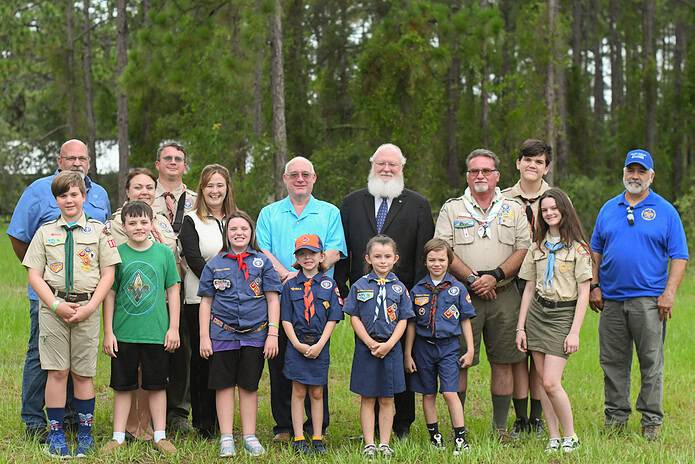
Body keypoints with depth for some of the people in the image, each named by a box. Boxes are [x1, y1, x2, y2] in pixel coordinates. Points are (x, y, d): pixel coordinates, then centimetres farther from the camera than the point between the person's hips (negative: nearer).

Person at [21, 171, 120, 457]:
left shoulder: (98, 230, 7)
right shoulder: (45, 232, 9)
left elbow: (108, 273, 4)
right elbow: (34, 275, 4)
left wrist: (91, 306, -9)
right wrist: (56, 305, -9)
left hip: (86, 309, 0)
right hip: (53, 308, 0)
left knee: (83, 373, 4)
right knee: (57, 371, -1)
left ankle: (85, 432, 13)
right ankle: (56, 432, 6)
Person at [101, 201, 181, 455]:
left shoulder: (164, 252, 0)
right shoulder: (117, 254, -2)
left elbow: (173, 291, 5)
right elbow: (109, 294, 1)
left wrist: (173, 328, 1)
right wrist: (108, 332, -1)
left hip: (157, 333, 0)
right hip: (123, 333, 0)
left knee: (156, 385, 9)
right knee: (123, 386, 8)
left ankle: (160, 435, 17)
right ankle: (118, 436, 16)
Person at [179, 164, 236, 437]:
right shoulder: (191, 222, 3)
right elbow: (194, 260, -8)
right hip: (200, 300, -3)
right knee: (202, 359, -1)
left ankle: (222, 420, 12)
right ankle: (202, 424, 4)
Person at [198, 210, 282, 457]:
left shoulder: (262, 262, 4)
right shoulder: (214, 264, 5)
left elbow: (273, 300, 4)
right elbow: (206, 302, 7)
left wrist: (272, 334, -3)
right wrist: (204, 337, 2)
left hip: (254, 335, 0)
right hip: (223, 333, 0)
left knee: (249, 386, 6)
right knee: (224, 385, 2)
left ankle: (249, 436, 15)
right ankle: (226, 438, 8)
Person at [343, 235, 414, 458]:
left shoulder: (399, 287, 4)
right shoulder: (360, 286, 1)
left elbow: (403, 320, 2)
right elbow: (354, 318, -1)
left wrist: (388, 344, -11)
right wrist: (370, 343, -11)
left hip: (391, 348, 1)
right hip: (365, 348, -1)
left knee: (386, 399, 6)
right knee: (367, 398, 4)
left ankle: (385, 443, 12)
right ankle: (369, 444, 9)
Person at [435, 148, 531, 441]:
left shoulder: (514, 209, 12)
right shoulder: (451, 209, 8)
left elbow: (524, 249, 3)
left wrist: (495, 276, -11)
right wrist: (472, 279, -12)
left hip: (504, 295, 2)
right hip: (462, 296, -1)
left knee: (503, 362, 2)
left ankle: (501, 427, 9)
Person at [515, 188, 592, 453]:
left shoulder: (578, 248, -3)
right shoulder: (537, 247, 12)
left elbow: (583, 294, -6)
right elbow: (529, 289, 13)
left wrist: (574, 332, -12)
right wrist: (520, 327, 7)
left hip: (563, 315, -5)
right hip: (537, 312, 5)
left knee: (551, 383, -13)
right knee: (542, 382, 2)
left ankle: (570, 437, 1)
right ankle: (553, 438, 10)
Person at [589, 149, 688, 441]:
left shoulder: (665, 211, 2)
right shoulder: (609, 209, 13)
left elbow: (679, 256, -1)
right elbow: (595, 251, 16)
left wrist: (669, 293, -10)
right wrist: (594, 286, 5)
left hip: (648, 300, -3)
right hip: (611, 300, 3)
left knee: (651, 362, -1)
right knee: (613, 362, 7)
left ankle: (652, 420, 7)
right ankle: (616, 416, 16)